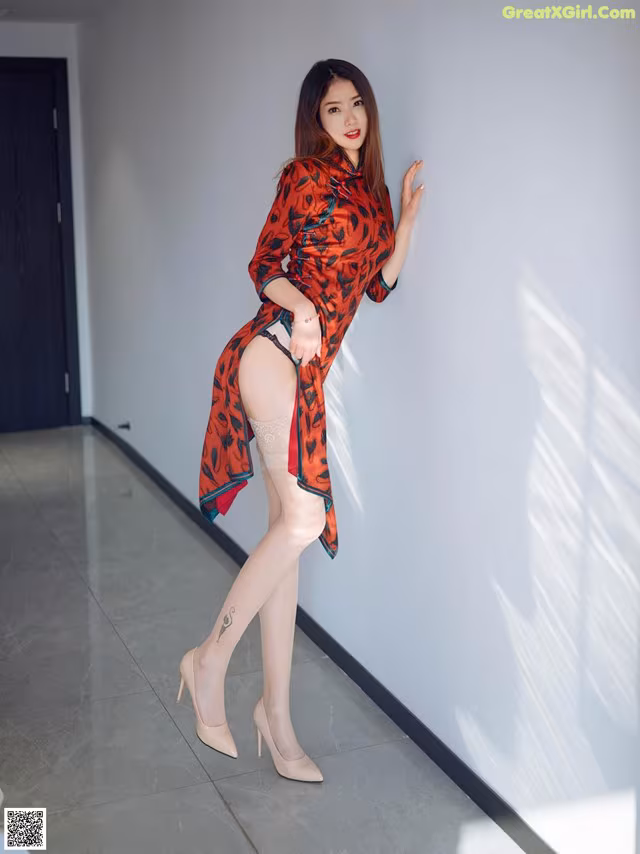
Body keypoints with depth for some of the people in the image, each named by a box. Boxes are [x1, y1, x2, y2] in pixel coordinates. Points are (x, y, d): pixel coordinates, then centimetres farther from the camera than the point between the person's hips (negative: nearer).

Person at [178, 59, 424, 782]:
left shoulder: (373, 191, 21)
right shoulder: (306, 175, 2)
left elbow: (380, 284, 18)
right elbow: (263, 267, -1)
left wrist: (408, 216, 10)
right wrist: (300, 305, -19)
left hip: (309, 369, 7)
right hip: (272, 349, -7)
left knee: (290, 527, 5)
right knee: (303, 517, -17)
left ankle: (277, 714, 10)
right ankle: (210, 660, -1)